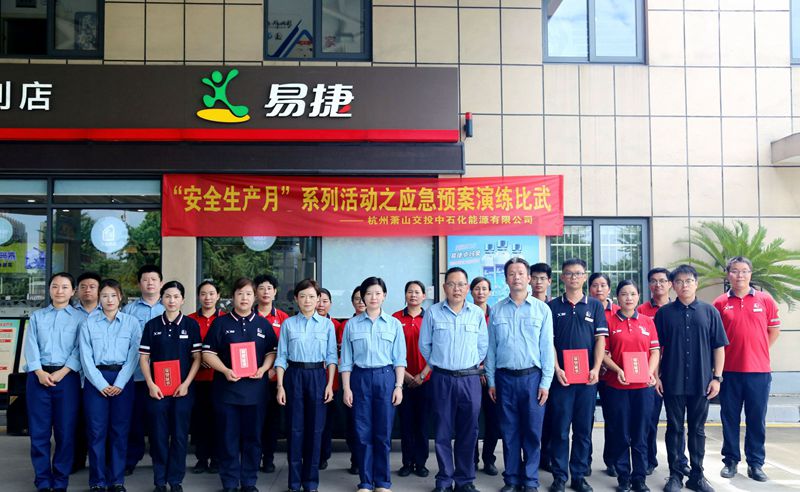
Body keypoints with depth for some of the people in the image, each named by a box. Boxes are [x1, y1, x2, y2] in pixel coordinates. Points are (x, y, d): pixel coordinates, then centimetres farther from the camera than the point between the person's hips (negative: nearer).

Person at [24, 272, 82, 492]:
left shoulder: (80, 318, 6)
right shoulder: (37, 316, 13)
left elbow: (80, 350, -3)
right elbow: (30, 346, 4)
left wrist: (62, 373, -14)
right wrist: (39, 372, -10)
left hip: (67, 377, -2)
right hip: (38, 376, 2)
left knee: (65, 431, 0)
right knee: (39, 430, 2)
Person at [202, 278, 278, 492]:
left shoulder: (263, 324, 8)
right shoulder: (221, 323, 3)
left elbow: (272, 352, 11)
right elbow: (208, 353, 1)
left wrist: (264, 369, -7)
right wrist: (225, 370, -14)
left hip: (255, 388, 2)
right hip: (227, 388, -1)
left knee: (253, 436, 7)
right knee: (228, 437, 2)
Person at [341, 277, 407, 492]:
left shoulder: (394, 324, 4)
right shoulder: (352, 324, 4)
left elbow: (399, 358, 4)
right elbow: (346, 360, 4)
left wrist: (399, 386, -3)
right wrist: (346, 388, -2)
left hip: (385, 378, 0)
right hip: (360, 378, 0)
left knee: (383, 432, 3)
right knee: (363, 432, 3)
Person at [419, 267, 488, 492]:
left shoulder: (477, 313, 4)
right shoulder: (433, 313, 1)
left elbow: (483, 346, 10)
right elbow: (424, 345, 8)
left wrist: (470, 366, 11)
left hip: (470, 379, 1)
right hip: (442, 379, -1)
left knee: (468, 432, 5)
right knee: (443, 432, 4)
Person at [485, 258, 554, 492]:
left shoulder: (542, 309, 2)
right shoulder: (497, 310, 6)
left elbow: (547, 347, 0)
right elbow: (491, 347, 8)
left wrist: (546, 382, -5)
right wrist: (491, 380, 4)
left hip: (532, 377, -1)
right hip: (504, 378, 1)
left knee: (532, 431, 3)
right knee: (509, 431, 8)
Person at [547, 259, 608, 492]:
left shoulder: (595, 306, 8)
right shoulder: (553, 306, 5)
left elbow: (600, 339, 3)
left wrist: (596, 369, -8)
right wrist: (556, 369, -9)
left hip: (587, 376, 1)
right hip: (561, 376, -1)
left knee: (584, 428, 6)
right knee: (560, 428, 2)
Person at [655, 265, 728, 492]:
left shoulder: (709, 311, 3)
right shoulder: (664, 313, 3)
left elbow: (719, 346, 4)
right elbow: (656, 347, 5)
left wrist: (717, 377, -1)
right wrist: (656, 376, 0)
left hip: (701, 382, 1)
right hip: (672, 382, 0)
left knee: (698, 430, 9)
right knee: (675, 429, 7)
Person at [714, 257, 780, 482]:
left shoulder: (765, 300, 2)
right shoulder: (720, 303, 1)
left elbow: (774, 331, 9)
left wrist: (756, 351, 7)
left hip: (759, 370, 0)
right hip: (729, 371, 0)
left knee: (756, 419, 6)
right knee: (730, 418, 8)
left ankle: (755, 463, 16)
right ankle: (730, 460, 19)